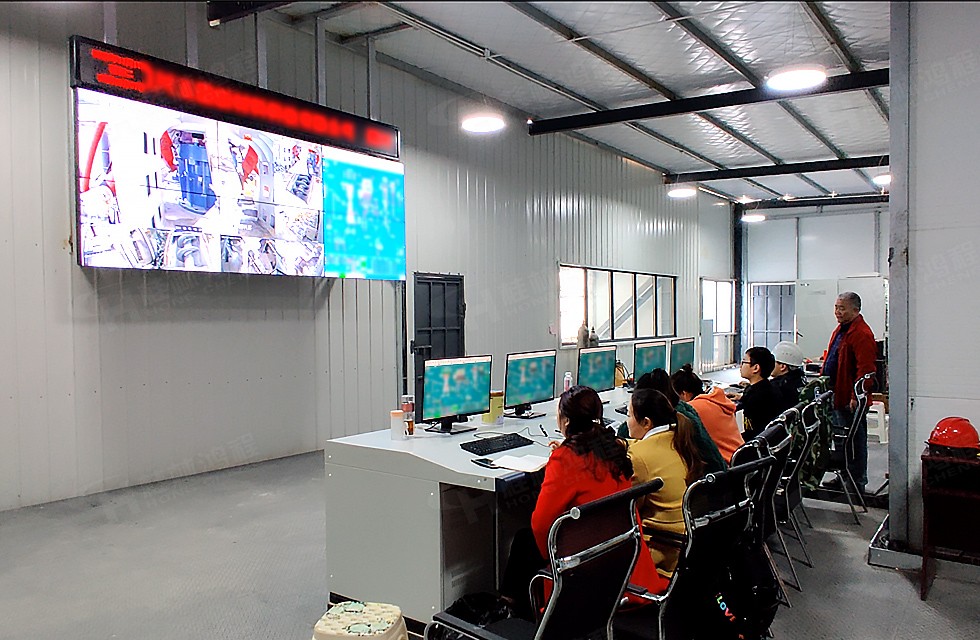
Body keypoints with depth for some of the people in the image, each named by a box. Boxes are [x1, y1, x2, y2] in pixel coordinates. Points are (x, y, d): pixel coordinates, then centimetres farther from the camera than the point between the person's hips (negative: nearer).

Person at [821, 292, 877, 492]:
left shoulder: (862, 334, -17)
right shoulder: (840, 330, 15)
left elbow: (865, 369, -22)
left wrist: (856, 396, -24)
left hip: (850, 398, -10)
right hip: (836, 395, 10)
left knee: (855, 440, 1)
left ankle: (857, 481, 11)